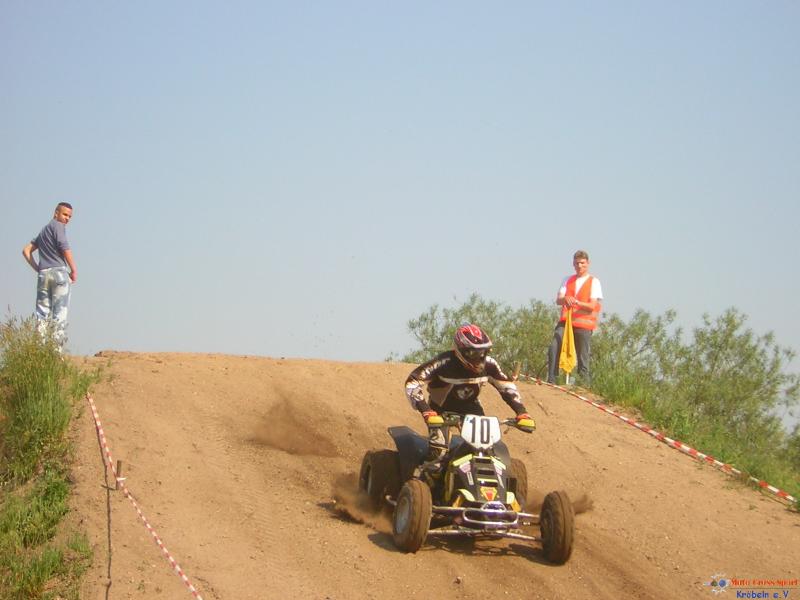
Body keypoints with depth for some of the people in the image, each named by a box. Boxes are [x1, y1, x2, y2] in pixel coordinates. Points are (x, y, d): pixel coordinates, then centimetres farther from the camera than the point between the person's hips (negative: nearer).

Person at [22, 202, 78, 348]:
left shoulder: (43, 230, 24)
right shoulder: (58, 226, 0)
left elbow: (26, 250, 26)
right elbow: (64, 247, -14)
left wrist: (37, 268, 19)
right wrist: (74, 270, -7)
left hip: (43, 274, 7)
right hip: (59, 271, -7)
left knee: (43, 313, 4)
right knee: (60, 312, -7)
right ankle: (56, 350, -13)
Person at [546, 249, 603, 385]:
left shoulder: (594, 282, 5)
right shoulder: (567, 280, 17)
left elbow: (592, 305, -5)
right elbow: (558, 300, 5)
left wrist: (576, 302, -23)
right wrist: (565, 299, -20)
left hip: (584, 324, -3)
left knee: (583, 358, -5)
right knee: (553, 348, -15)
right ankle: (550, 380, -12)